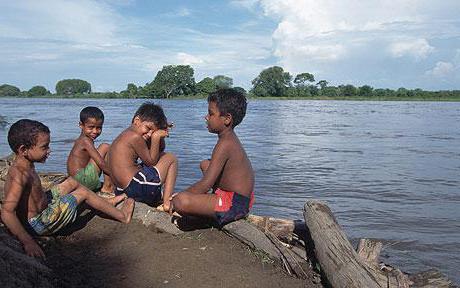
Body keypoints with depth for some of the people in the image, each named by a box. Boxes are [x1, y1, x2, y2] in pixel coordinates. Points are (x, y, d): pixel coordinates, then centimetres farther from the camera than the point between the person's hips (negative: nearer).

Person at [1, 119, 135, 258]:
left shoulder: (25, 165, 0)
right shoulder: (20, 175, -30)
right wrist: (28, 242, -40)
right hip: (38, 223, -10)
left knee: (71, 182, 17)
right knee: (83, 192, -2)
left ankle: (106, 203, 35)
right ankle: (122, 215, 17)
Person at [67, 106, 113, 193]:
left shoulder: (80, 140, 16)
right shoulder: (86, 141, -12)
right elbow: (101, 164, -18)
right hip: (83, 179, -10)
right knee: (105, 147, -8)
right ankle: (107, 186, -10)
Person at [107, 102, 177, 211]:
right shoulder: (135, 137, -14)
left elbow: (160, 150, 22)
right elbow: (151, 161, -6)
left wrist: (161, 135, 6)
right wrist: (156, 137, -6)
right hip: (136, 188, -10)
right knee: (171, 158, 8)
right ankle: (166, 202, 0)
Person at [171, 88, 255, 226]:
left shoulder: (224, 144, -21)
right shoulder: (230, 138, 11)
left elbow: (205, 184, -24)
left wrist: (177, 198, -12)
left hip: (234, 203, -11)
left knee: (181, 202, -29)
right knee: (205, 164, 30)